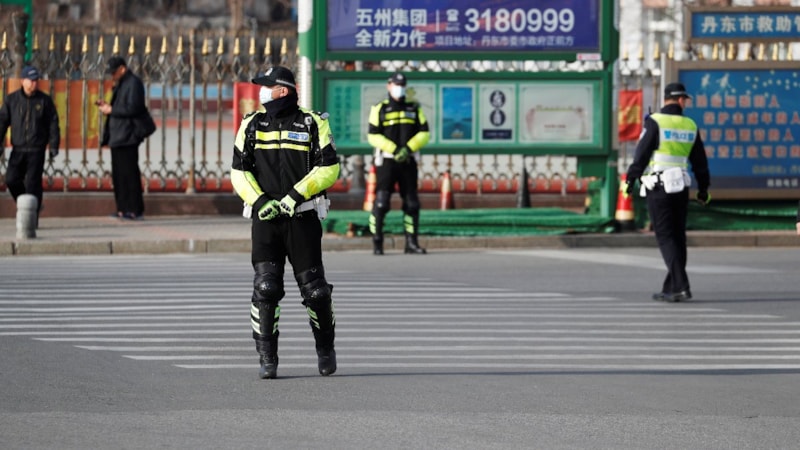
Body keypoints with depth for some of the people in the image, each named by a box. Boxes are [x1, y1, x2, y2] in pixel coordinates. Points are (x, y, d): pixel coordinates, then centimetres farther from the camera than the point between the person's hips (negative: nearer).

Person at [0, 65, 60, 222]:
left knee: (33, 182, -8)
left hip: (36, 150, -2)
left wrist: (54, 145, -2)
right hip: (18, 149, 2)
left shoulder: (45, 100, 3)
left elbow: (53, 124, 5)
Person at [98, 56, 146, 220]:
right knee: (118, 174, 10)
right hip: (117, 137, 10)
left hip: (127, 137, -10)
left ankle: (135, 210, -6)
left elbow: (132, 109, -20)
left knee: (129, 173, -8)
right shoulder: (120, 84, 19)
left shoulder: (133, 83, -11)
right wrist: (107, 106, 8)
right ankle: (123, 208, 13)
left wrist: (111, 110, -14)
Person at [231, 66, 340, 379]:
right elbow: (239, 170, 6)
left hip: (303, 217, -2)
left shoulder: (313, 124, 1)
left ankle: (325, 349, 24)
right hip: (266, 217, 2)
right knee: (265, 288, -11)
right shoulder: (252, 126, 9)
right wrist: (259, 201, -10)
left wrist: (296, 194, -15)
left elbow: (329, 168, -5)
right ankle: (267, 359, -5)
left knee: (314, 288, 1)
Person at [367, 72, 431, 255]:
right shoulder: (379, 109, 1)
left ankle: (411, 243, 7)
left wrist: (408, 149, -13)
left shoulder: (414, 108, 9)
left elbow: (424, 134, 3)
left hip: (408, 162, 3)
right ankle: (377, 243, -4)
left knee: (412, 203, 2)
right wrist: (394, 150, -17)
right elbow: (373, 136, -7)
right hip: (386, 160, -3)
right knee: (381, 203, -9)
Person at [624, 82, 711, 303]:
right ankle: (670, 289, 15)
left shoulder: (655, 122, -7)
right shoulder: (690, 126, 8)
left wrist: (630, 180, -6)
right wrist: (703, 188, 23)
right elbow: (700, 160, 14)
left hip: (658, 187, -4)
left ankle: (681, 286, -18)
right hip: (680, 187, 4)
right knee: (678, 238, 12)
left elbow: (642, 154, -12)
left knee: (666, 237, -6)